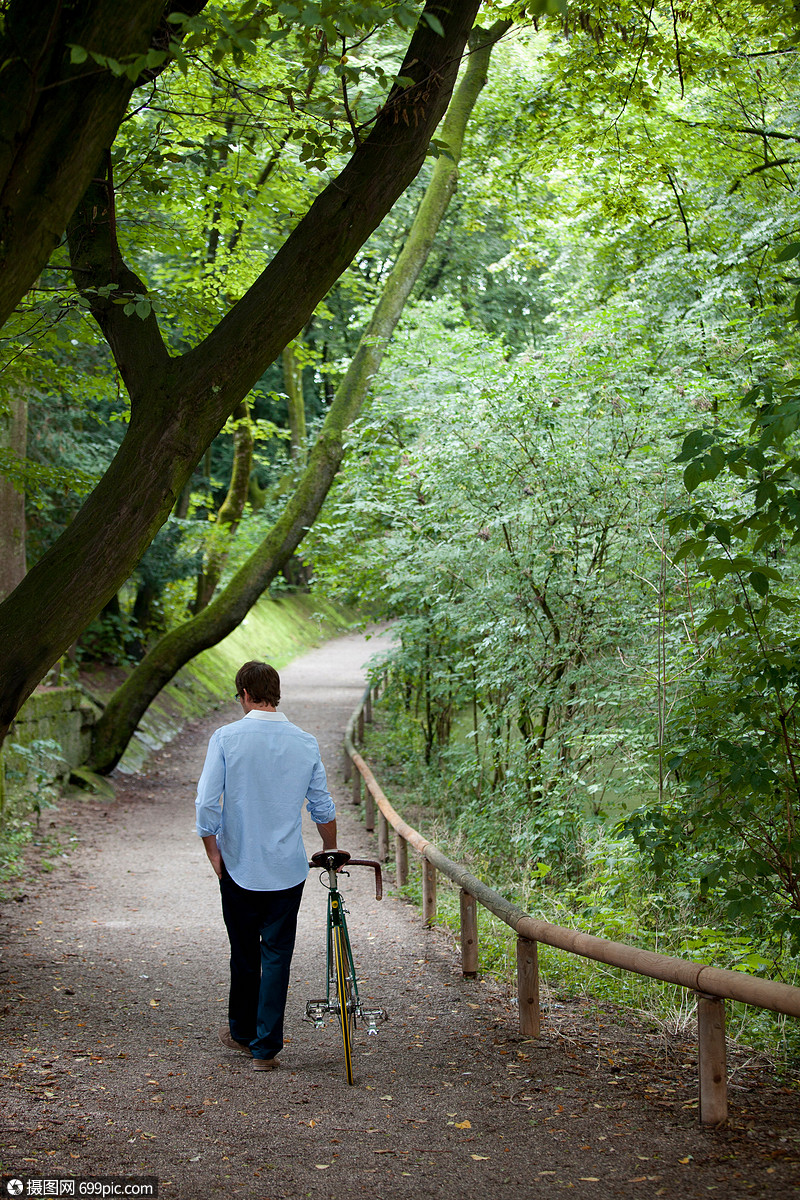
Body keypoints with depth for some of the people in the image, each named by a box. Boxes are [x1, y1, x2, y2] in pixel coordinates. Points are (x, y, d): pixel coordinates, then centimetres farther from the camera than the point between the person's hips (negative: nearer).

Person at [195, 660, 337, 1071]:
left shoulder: (226, 738, -9)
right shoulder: (305, 743, -1)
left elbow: (206, 804, -11)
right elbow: (323, 808, 7)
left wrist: (214, 853, 3)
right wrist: (331, 852, 22)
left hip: (239, 868, -1)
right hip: (287, 871, 1)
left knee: (244, 955, 14)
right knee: (277, 957, 5)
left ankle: (242, 1033, 31)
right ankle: (265, 1048, 5)